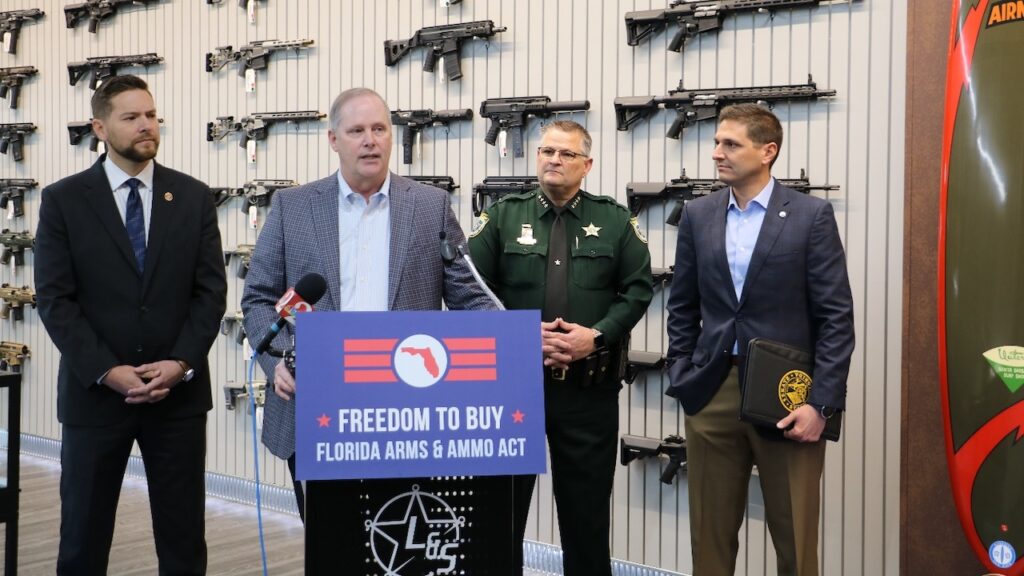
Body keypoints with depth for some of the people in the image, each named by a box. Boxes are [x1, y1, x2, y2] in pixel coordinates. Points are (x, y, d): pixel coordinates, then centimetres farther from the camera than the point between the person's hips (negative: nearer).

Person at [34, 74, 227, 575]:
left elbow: (211, 290, 2)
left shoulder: (193, 197, 5)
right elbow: (54, 299, -5)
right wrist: (106, 372, -13)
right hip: (94, 392, -1)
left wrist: (181, 363, -10)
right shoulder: (63, 200, 0)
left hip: (179, 392, 1)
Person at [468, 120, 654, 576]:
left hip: (590, 385, 0)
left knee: (586, 503, 9)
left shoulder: (615, 221, 7)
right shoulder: (503, 216, 5)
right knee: (503, 500, 9)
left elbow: (638, 288, 2)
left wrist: (598, 335, -12)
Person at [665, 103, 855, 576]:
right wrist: (681, 380, 4)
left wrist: (821, 402, -12)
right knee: (710, 534, 11)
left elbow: (836, 316, -6)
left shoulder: (811, 215, -3)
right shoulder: (697, 215, 8)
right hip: (712, 393, 3)